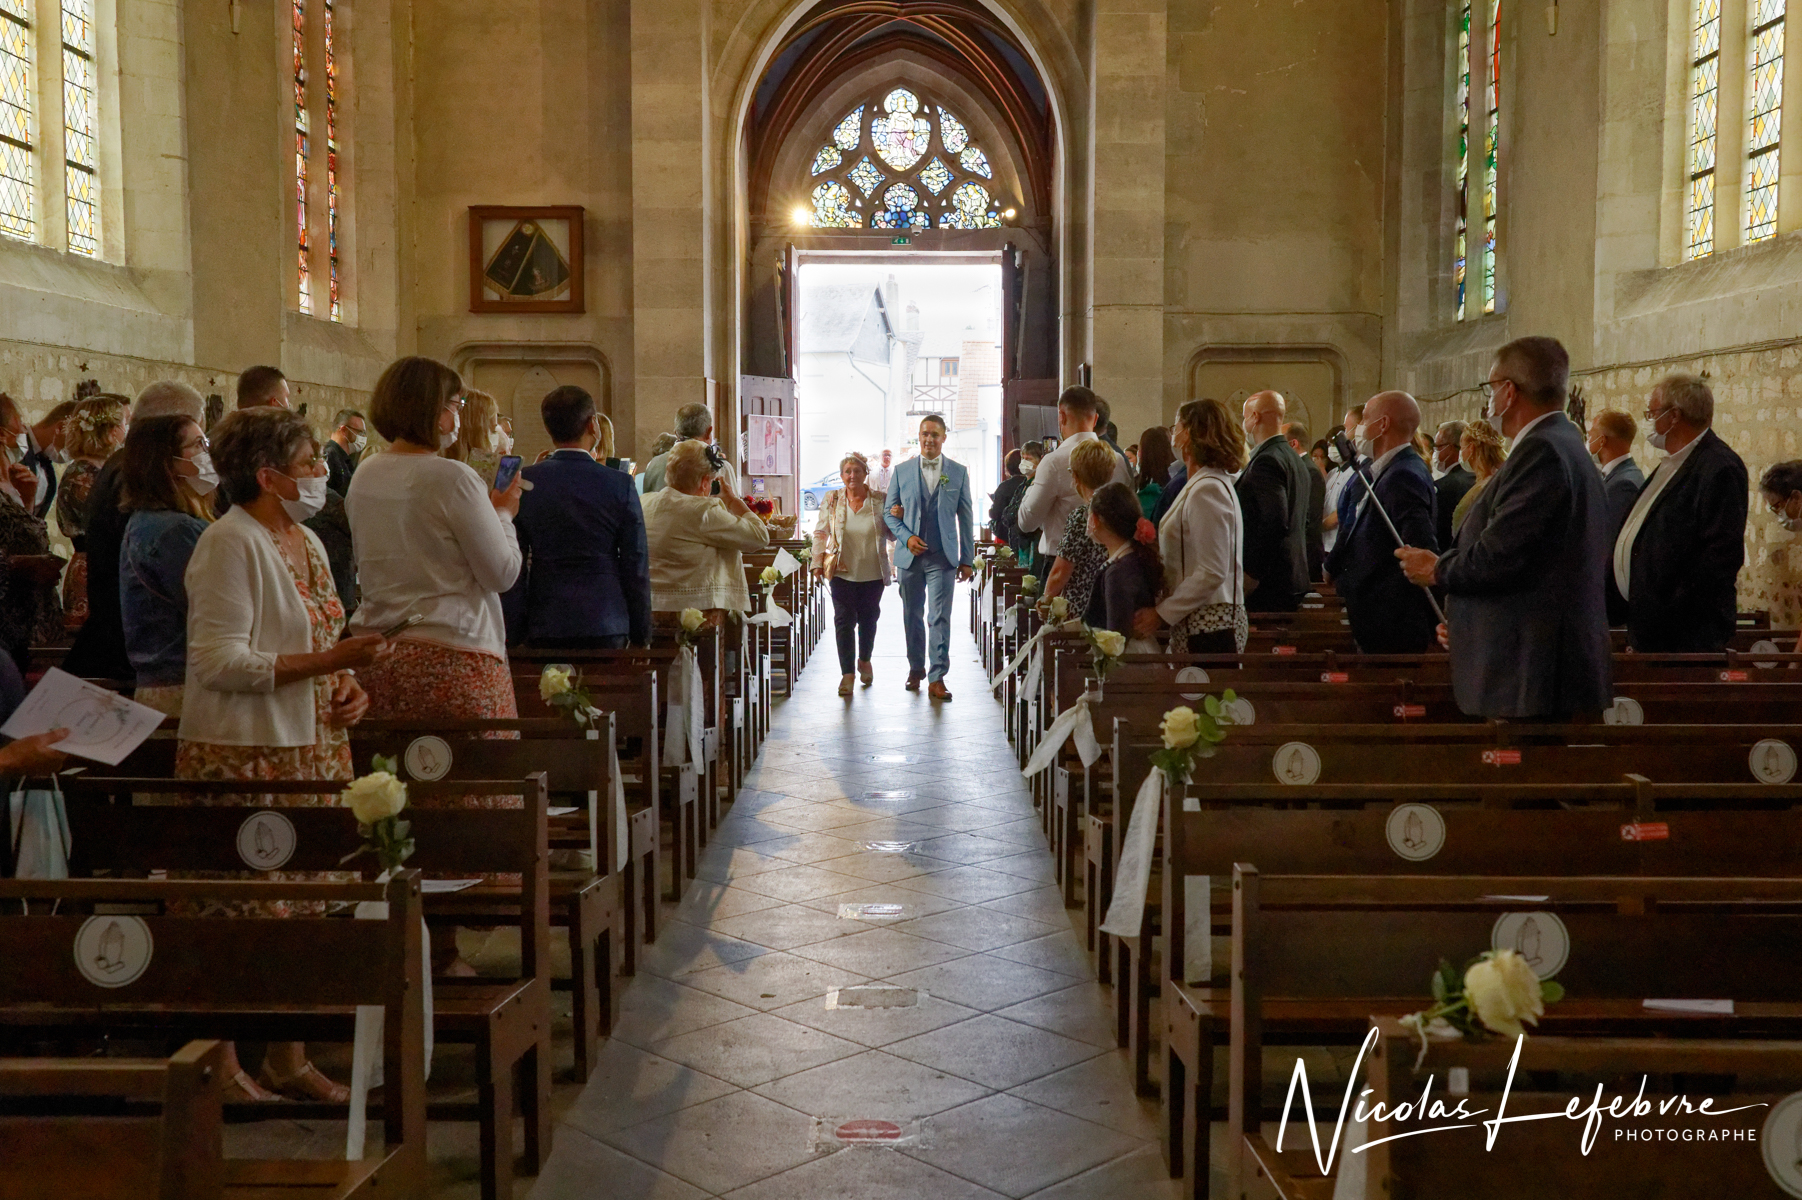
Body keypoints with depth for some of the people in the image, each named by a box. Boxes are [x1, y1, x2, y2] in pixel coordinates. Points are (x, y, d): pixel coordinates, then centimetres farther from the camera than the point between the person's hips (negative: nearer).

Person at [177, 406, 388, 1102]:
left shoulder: (307, 541, 15)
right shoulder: (229, 543, -12)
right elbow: (220, 660, -19)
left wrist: (350, 687, 4)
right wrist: (330, 661, -23)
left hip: (311, 747, 8)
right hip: (243, 755, -8)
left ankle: (288, 1058, 21)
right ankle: (220, 1063, 11)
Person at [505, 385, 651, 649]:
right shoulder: (620, 484, -4)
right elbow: (637, 566, -1)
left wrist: (514, 636, 8)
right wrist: (641, 637, 7)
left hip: (544, 630, 1)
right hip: (606, 627, -1)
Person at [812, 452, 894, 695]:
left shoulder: (880, 500, 0)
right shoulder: (832, 500, 2)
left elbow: (891, 536, 5)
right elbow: (820, 533, 9)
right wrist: (818, 562, 4)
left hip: (873, 573, 0)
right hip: (842, 572, 0)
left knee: (868, 619, 12)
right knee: (844, 620, -4)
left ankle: (864, 659, 37)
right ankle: (847, 673, 2)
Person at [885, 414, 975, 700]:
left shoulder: (958, 472, 5)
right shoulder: (902, 470, 6)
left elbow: (966, 517, 6)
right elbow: (890, 513, 9)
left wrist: (967, 559, 3)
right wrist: (906, 537, -10)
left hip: (942, 557, -2)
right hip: (910, 555, 2)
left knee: (940, 617, -8)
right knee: (912, 616, 10)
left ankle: (937, 678, -6)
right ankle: (916, 668, 26)